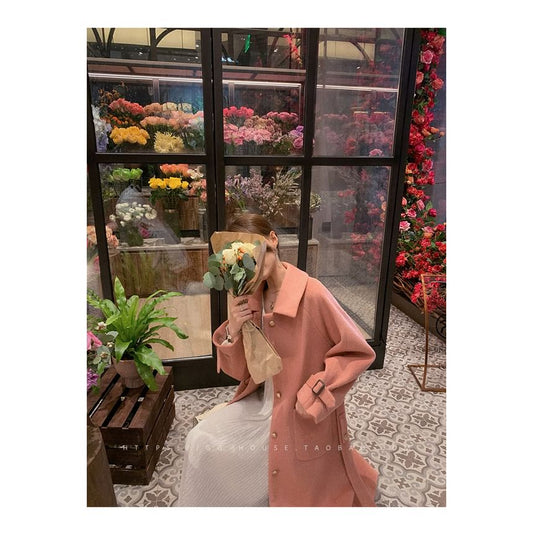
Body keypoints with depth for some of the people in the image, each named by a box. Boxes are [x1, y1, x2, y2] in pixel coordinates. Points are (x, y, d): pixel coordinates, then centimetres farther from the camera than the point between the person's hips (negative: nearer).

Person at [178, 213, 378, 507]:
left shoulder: (311, 293, -24)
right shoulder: (249, 298, -4)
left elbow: (358, 352, -16)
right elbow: (241, 371, 0)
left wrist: (312, 395, -19)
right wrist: (232, 330, -19)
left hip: (302, 417, -5)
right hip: (262, 403, 6)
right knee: (200, 443, 6)